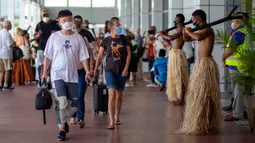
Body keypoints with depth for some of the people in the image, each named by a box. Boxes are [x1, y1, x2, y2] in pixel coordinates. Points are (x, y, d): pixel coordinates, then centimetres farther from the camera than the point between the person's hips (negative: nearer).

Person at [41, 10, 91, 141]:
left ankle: (63, 120, 32)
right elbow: (48, 56, 5)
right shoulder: (54, 37, 1)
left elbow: (83, 56, 4)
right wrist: (45, 72, 3)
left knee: (74, 104, 5)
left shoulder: (78, 38, 4)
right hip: (58, 74, -2)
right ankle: (62, 130, 0)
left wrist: (87, 71, -6)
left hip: (72, 75, 2)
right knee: (62, 103, -11)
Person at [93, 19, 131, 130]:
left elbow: (128, 53, 4)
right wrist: (95, 70, 2)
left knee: (119, 95, 11)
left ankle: (117, 118, 31)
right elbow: (100, 56, 5)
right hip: (110, 70, -2)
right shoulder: (106, 41, 0)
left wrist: (126, 68, -5)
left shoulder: (123, 39, 3)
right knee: (112, 94, -15)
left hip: (122, 70, 2)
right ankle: (111, 122, -16)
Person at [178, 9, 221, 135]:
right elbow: (187, 39, 25)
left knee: (203, 95, -7)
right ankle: (199, 123, 23)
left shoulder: (208, 29, -13)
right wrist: (186, 32, 4)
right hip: (201, 64, 10)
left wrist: (189, 31, -16)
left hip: (206, 64, -10)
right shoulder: (202, 31, 15)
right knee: (199, 94, 14)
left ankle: (203, 126, -4)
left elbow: (198, 37, -35)